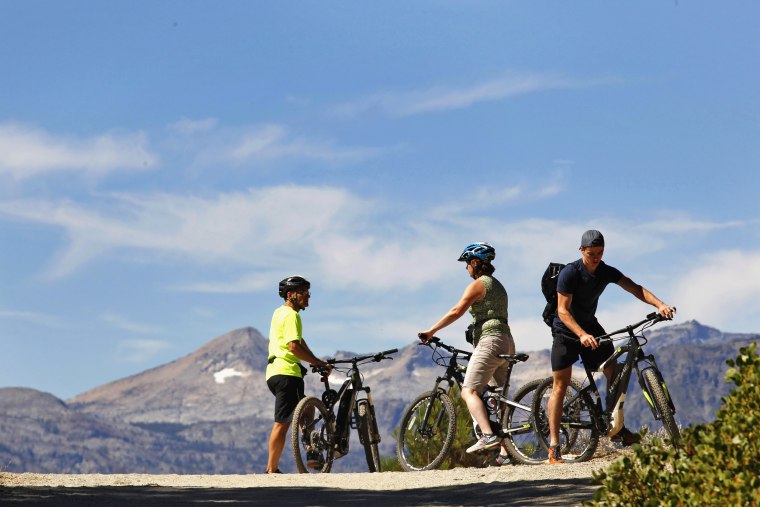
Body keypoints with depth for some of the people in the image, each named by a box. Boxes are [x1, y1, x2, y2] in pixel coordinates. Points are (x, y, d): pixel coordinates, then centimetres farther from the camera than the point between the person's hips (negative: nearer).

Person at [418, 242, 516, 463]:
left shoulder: (478, 284, -5)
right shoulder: (497, 285, 23)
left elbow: (456, 311, -14)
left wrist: (430, 332, -11)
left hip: (490, 341, -9)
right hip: (506, 343, 9)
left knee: (469, 391, -13)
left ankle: (488, 436, -31)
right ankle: (505, 452, 2)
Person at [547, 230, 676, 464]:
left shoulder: (606, 272, -6)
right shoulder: (569, 273, -23)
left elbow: (634, 288, -12)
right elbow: (563, 311, -27)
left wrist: (659, 305, -29)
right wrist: (582, 335, -42)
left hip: (590, 326, 6)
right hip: (566, 331, -6)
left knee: (613, 371, -4)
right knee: (560, 385, -9)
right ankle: (554, 446, -9)